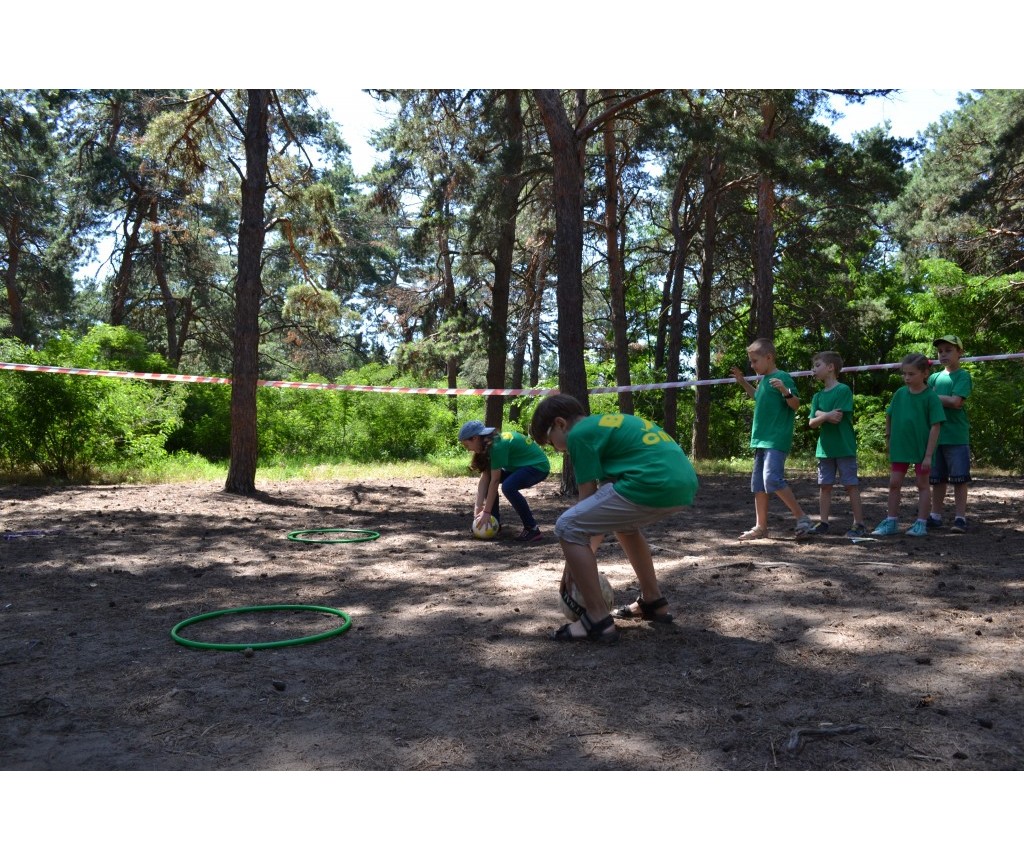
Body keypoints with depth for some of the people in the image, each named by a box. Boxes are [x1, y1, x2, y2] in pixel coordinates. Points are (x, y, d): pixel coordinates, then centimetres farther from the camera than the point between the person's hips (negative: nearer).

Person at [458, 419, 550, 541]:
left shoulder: (498, 446, -27)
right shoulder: (489, 443, -1)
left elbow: (495, 481, -26)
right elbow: (484, 478, -3)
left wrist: (486, 512, -21)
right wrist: (478, 507, -9)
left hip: (538, 466, -10)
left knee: (508, 486, -31)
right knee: (489, 479, 5)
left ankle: (532, 529, -20)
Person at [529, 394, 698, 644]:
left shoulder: (579, 433, 4)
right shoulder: (609, 422, 30)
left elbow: (587, 498, 3)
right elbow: (604, 496, 31)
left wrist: (572, 561, 12)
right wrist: (587, 552, 32)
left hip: (652, 484, -10)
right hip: (685, 484, 10)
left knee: (567, 528, 0)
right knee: (624, 522, 36)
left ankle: (598, 620, 0)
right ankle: (653, 602, 37)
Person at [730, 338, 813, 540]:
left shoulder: (782, 377, -10)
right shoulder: (763, 380, 15)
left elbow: (796, 405, -13)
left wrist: (785, 391, -31)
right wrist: (743, 382, 31)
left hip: (777, 440, -9)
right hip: (761, 439, 9)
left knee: (772, 479, -22)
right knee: (758, 483, 9)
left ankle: (802, 517, -8)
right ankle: (761, 527, 15)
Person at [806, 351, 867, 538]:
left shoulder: (843, 390, -9)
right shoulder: (818, 396, 11)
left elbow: (836, 418, -18)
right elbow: (812, 423, 3)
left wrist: (820, 413, -6)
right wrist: (826, 416, -14)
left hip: (844, 447, -6)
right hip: (825, 448, 6)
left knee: (851, 485, 0)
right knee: (824, 486, 9)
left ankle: (859, 524, 5)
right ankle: (823, 522, 15)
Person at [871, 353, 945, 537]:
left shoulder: (930, 397, -12)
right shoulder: (900, 393, 0)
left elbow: (935, 427, -13)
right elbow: (889, 416, 13)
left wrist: (929, 455, -16)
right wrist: (889, 436, 10)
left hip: (921, 448, -4)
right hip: (899, 446, 4)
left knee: (922, 484, 7)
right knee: (894, 484, 7)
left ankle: (921, 523, 14)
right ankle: (892, 521, 17)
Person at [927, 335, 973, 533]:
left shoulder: (963, 376, -2)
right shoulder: (934, 377, 13)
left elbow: (955, 401, -15)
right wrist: (945, 402, -7)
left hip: (956, 436, -5)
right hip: (935, 434, 5)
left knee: (959, 478, 0)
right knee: (937, 479, 10)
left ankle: (960, 518, 6)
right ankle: (935, 516, 18)